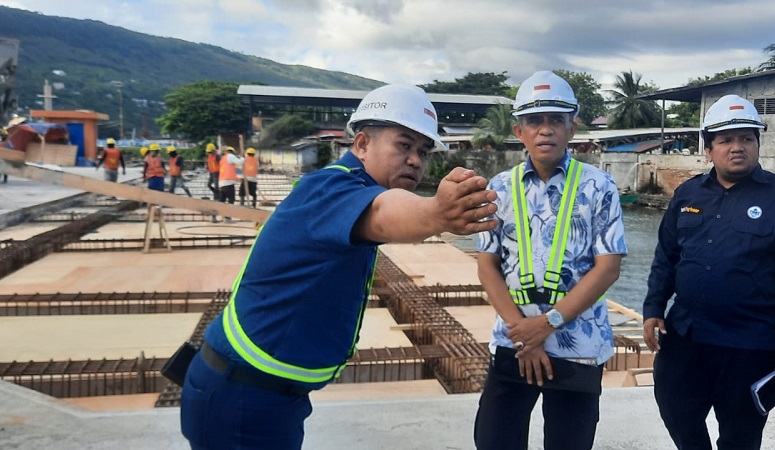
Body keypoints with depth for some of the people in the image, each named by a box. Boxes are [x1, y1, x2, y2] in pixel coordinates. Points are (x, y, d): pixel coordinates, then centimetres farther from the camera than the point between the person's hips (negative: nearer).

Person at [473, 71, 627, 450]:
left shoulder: (598, 186, -3)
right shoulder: (500, 188, 2)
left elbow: (608, 268, -7)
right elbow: (487, 265, 1)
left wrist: (547, 323, -13)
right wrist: (522, 332, -9)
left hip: (578, 348, -1)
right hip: (512, 343, 2)